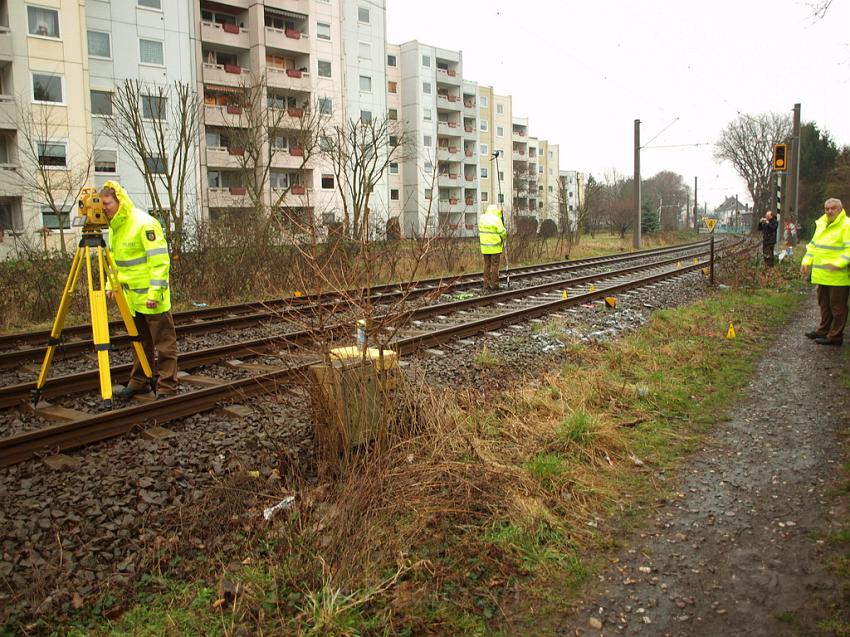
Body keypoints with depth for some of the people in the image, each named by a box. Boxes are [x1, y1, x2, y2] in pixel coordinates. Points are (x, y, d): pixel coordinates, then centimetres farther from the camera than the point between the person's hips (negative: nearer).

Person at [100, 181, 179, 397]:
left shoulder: (144, 224, -17)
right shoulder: (114, 227, 10)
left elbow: (160, 260, -21)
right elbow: (114, 259, 21)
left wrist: (155, 292, -24)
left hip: (151, 298, -9)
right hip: (131, 296, 9)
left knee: (164, 343, -1)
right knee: (140, 342, 17)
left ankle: (167, 387, 3)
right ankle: (138, 383, 27)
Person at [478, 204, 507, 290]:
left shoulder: (481, 218, 5)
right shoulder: (496, 220, -14)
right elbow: (502, 233, -11)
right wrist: (503, 238, 9)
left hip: (485, 246, 6)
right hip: (495, 247, -5)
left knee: (487, 265, 11)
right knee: (494, 265, 1)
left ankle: (486, 284, 12)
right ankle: (494, 285, 4)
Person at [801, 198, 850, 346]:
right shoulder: (821, 224, 12)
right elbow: (813, 245, 19)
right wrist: (807, 261, 8)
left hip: (838, 276, -8)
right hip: (822, 274, 8)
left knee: (837, 306, 1)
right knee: (824, 303, 19)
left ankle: (835, 336, 8)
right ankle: (824, 330, 33)